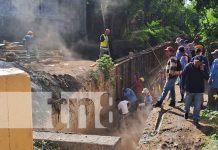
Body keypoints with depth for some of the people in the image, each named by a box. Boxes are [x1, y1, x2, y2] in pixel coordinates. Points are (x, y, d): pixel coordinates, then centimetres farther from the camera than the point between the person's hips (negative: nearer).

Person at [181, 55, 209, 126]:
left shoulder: (202, 68, -6)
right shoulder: (188, 67, -12)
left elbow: (207, 78, -9)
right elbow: (183, 76, -5)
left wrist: (202, 70, -23)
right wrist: (183, 86, -4)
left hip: (199, 91, 1)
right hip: (189, 90, 0)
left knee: (197, 107, 2)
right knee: (187, 104, 18)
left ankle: (196, 120, 13)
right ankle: (186, 112, 49)